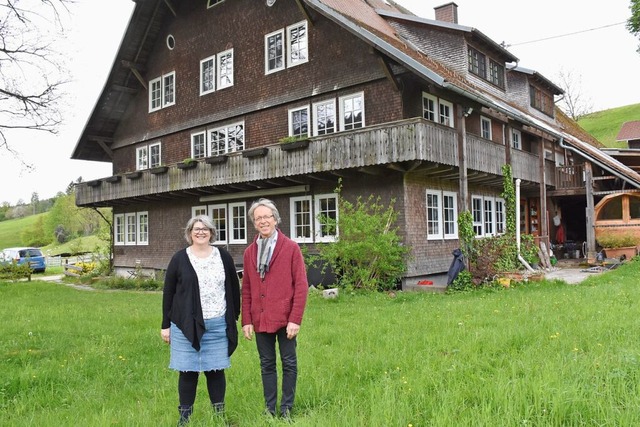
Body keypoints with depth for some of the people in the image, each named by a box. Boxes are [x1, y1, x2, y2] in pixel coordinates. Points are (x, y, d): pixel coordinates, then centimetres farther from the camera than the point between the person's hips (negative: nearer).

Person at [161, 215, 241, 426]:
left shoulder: (223, 256, 4)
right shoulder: (179, 258, -1)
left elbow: (233, 288, 10)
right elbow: (168, 293, 2)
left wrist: (234, 318, 9)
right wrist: (166, 325, 2)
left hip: (218, 325, 1)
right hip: (186, 325, -1)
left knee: (216, 370, 9)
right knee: (188, 371, 5)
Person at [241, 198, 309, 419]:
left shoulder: (291, 248, -5)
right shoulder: (249, 252, 7)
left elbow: (301, 286, -8)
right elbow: (246, 290, 9)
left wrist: (295, 319, -12)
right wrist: (246, 320, 3)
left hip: (284, 319, -3)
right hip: (260, 320, 3)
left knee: (289, 364, 7)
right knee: (267, 365, 13)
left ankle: (286, 408, 22)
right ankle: (270, 408, 26)